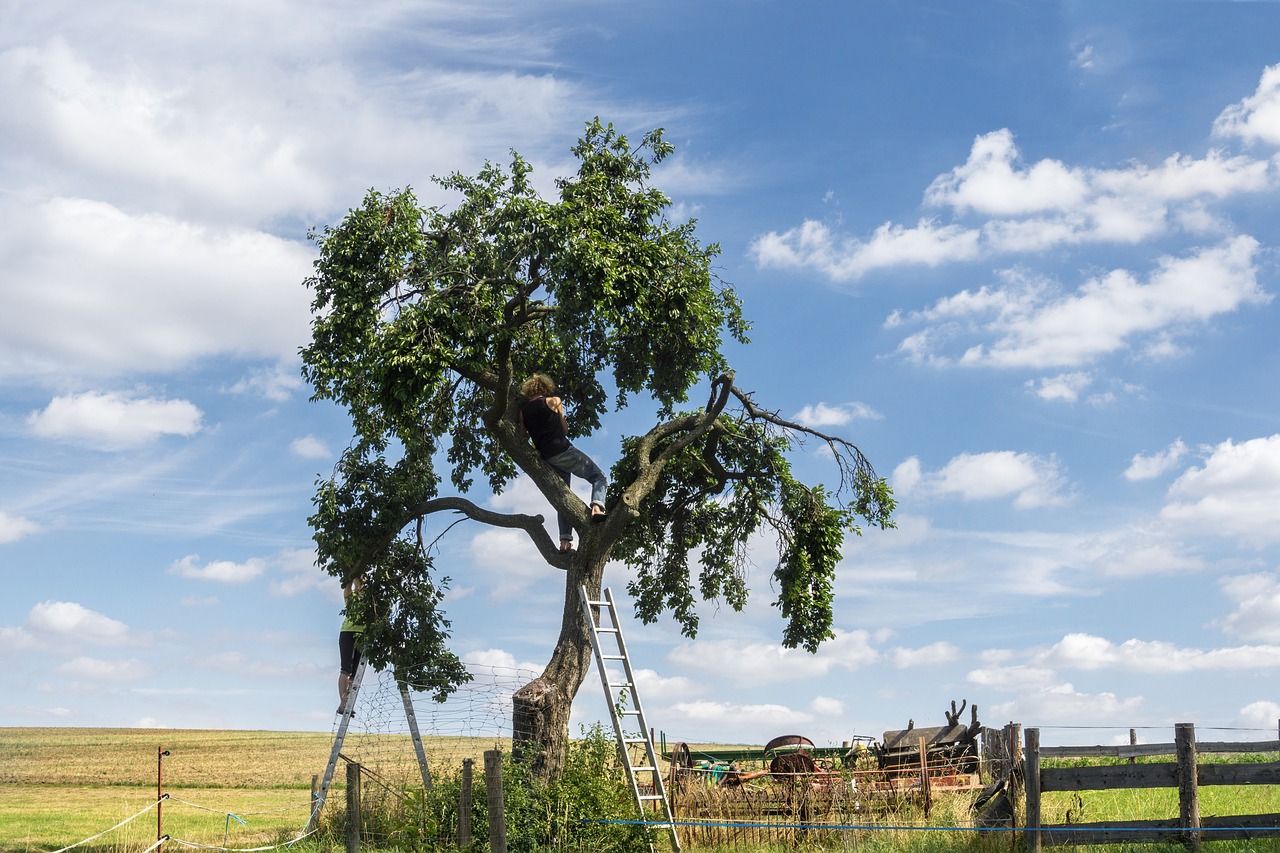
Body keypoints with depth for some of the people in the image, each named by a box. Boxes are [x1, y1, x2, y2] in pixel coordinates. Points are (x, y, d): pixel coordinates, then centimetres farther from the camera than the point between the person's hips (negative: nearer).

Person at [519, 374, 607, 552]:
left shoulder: (523, 411, 11)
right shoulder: (553, 402, 1)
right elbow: (565, 430, 7)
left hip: (546, 458, 5)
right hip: (563, 451, -5)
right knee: (599, 477, 1)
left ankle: (565, 539, 0)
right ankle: (597, 505, -29)